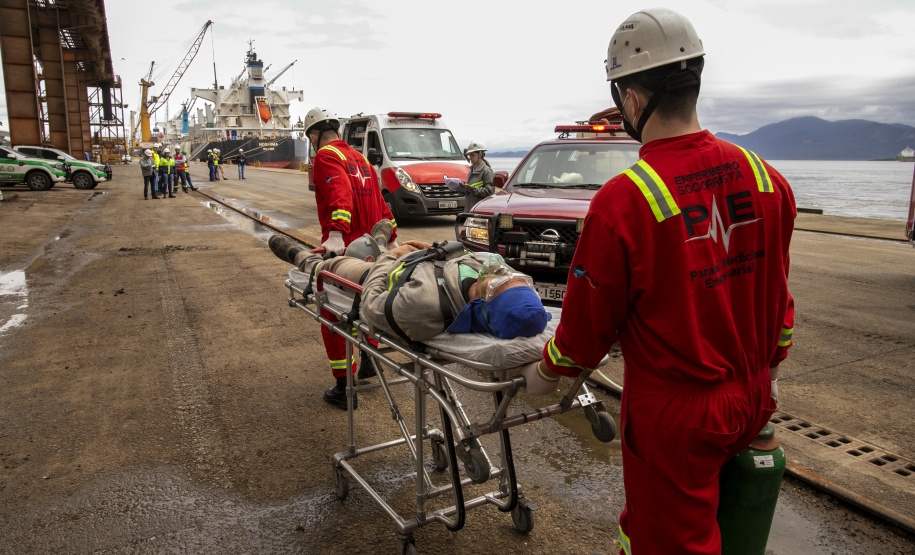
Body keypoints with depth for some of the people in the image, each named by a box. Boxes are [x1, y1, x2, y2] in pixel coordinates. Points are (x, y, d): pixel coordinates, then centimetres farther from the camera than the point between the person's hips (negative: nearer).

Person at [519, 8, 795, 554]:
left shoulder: (621, 202, -25)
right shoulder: (767, 179, -5)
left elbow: (588, 327, -15)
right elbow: (779, 298, 6)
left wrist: (541, 376, 4)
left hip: (673, 415, -6)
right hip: (750, 404, 7)